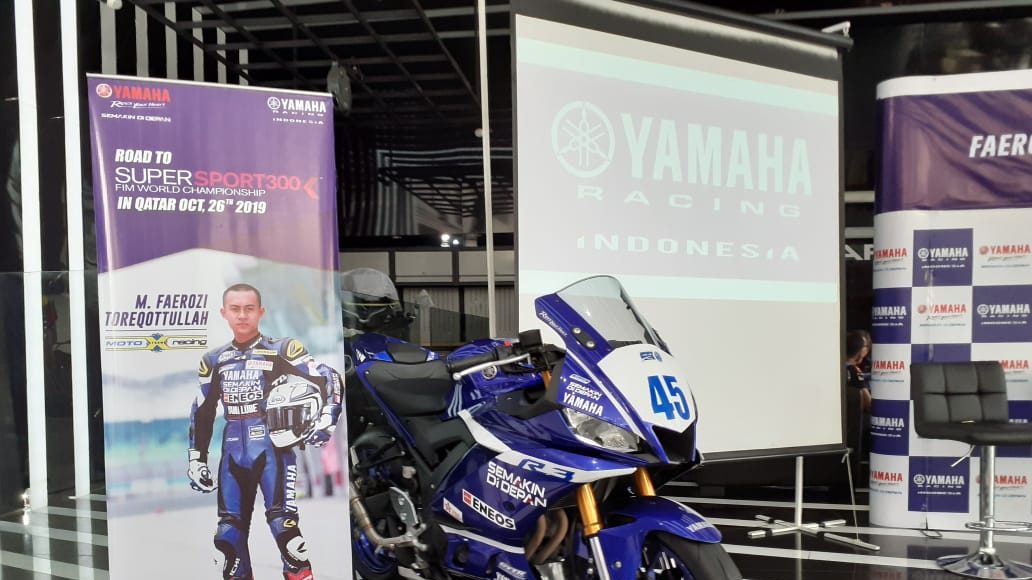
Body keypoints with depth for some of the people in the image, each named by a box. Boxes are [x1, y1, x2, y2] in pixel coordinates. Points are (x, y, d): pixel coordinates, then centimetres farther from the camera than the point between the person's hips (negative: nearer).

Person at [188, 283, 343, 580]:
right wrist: (196, 458, 17)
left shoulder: (281, 350, -3)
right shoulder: (214, 361, 11)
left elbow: (330, 379, -6)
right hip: (233, 455, 5)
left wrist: (326, 419, -20)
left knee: (282, 524, -14)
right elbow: (201, 413, 19)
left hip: (272, 449, -4)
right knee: (228, 533, 4)